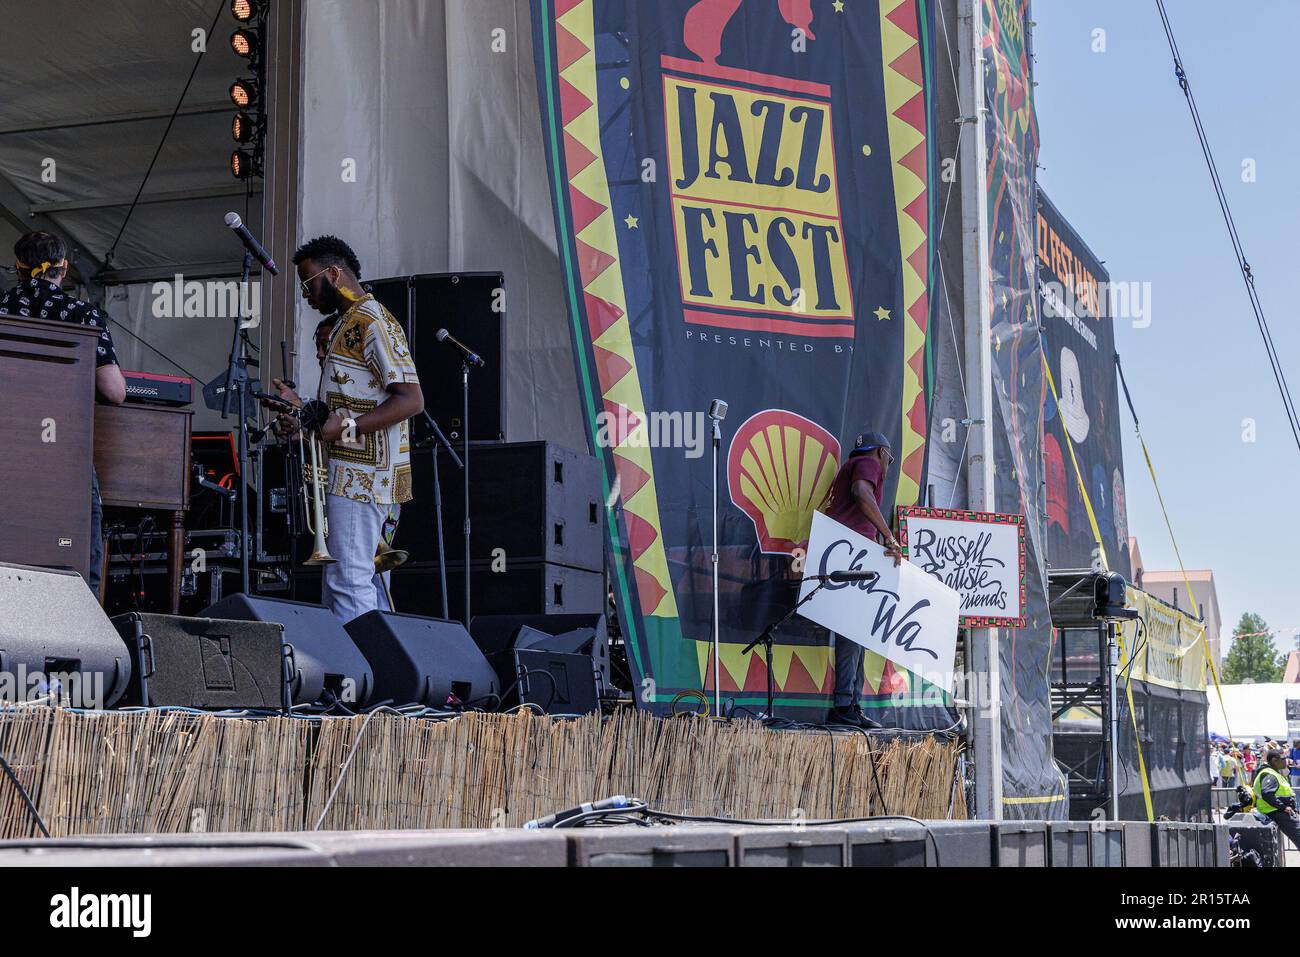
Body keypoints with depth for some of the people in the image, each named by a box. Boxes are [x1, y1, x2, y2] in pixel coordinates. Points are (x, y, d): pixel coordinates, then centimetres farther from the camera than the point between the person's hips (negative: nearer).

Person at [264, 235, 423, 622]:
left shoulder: (374, 324, -10)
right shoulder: (342, 327, 22)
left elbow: (411, 399, -19)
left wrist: (348, 427, -22)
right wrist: (302, 406, 15)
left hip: (363, 477, -11)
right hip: (346, 476, 11)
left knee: (350, 582, -13)